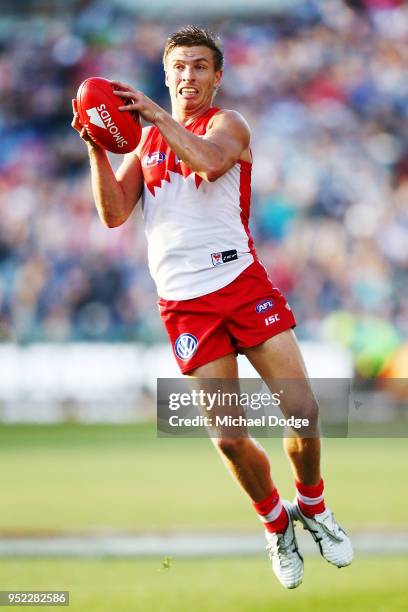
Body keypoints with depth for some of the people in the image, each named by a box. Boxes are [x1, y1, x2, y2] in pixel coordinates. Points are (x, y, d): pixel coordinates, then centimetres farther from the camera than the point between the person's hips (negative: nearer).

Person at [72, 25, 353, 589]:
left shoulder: (227, 124, 4)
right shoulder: (146, 141, 17)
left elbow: (209, 159, -21)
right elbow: (114, 214, 5)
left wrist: (153, 111, -21)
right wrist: (96, 149, -7)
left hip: (242, 283, -2)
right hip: (185, 304, 2)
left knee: (301, 411, -10)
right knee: (229, 438, -5)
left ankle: (312, 507, 16)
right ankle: (275, 525, 18)